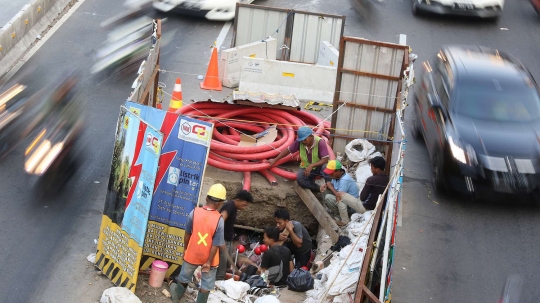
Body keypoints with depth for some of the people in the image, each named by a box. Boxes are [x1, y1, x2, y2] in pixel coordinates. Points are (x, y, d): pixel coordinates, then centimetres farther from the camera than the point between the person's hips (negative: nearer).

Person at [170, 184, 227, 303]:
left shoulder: (194, 212, -16)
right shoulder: (219, 220, -23)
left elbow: (187, 234, -4)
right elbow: (216, 244, -19)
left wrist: (185, 249, 12)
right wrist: (209, 262, -9)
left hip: (192, 254, 4)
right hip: (208, 257, -3)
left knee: (184, 277, 27)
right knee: (207, 285, 16)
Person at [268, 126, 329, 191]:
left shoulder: (320, 142, -25)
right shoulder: (299, 142, -15)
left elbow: (325, 159, -29)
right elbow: (288, 150, -1)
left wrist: (311, 165, -40)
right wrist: (275, 159, 0)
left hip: (319, 166, -3)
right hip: (306, 167, 4)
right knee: (299, 178, -29)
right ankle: (319, 188, -11)